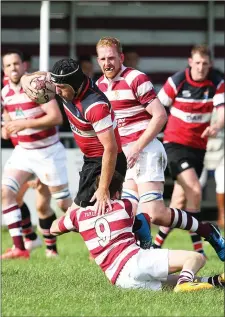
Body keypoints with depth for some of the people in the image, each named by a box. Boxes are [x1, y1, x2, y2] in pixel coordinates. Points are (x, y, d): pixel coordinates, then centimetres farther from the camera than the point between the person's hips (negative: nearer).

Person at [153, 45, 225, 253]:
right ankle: (197, 247, -15)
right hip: (175, 143, -4)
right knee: (194, 190, -21)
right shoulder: (177, 81, -13)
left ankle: (158, 243, 21)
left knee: (180, 199, 7)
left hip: (198, 146, 4)